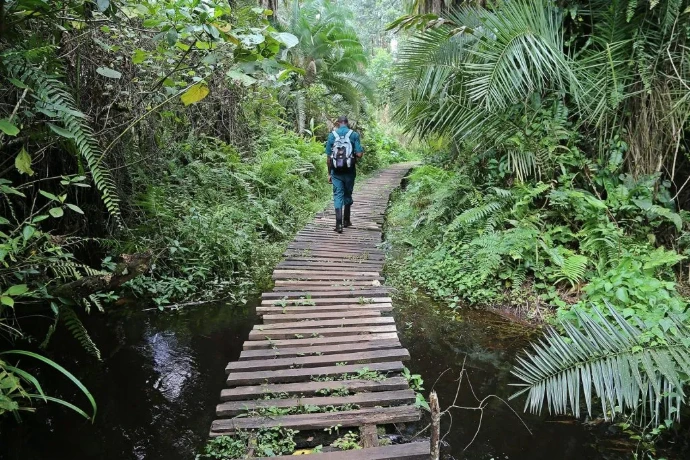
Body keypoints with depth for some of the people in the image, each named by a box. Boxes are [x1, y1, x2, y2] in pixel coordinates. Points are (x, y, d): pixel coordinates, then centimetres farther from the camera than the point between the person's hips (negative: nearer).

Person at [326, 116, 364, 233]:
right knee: (348, 195, 17)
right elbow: (359, 154, -11)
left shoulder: (332, 135, 0)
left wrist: (329, 173, 8)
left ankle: (339, 224, -5)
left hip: (336, 171, 0)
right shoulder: (354, 135, -3)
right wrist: (361, 151, 13)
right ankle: (346, 221, 28)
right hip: (349, 171, 0)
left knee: (338, 196, 3)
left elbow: (328, 157, 0)